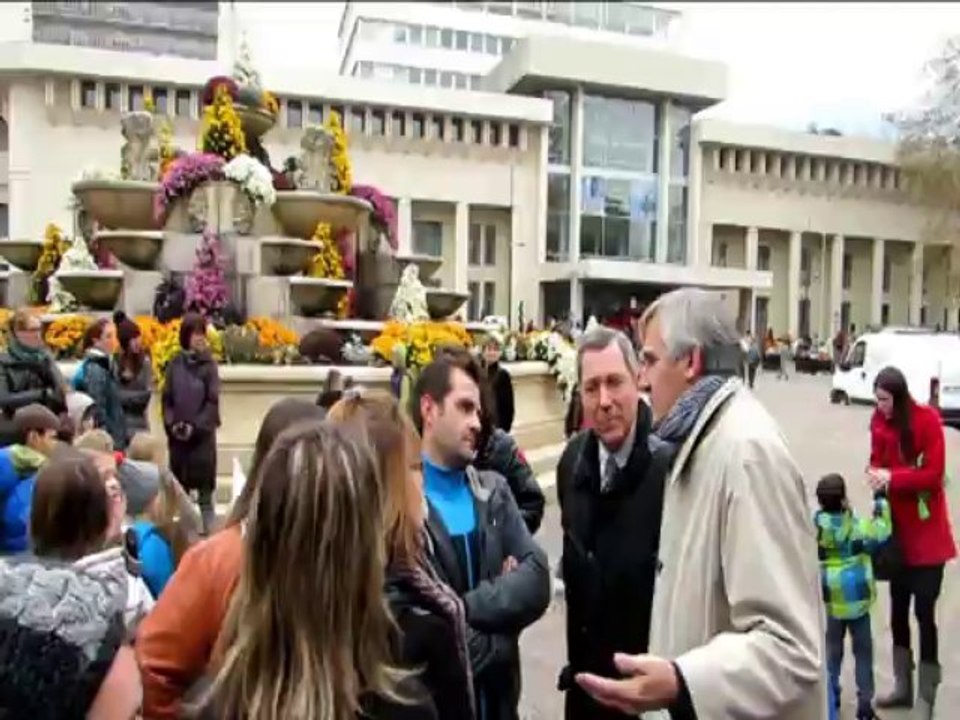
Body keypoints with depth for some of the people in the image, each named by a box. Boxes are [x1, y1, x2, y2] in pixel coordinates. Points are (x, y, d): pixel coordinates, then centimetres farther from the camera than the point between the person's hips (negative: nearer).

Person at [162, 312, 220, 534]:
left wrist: (195, 426, -13)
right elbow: (167, 399, 6)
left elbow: (213, 401, -6)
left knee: (205, 493, 2)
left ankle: (208, 532, 8)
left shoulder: (209, 364, -4)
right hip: (177, 435, 3)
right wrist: (172, 424, -8)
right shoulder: (175, 364, 4)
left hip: (203, 435, -3)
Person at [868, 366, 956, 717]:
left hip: (926, 532, -5)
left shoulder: (928, 419, -15)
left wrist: (892, 477, -27)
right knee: (898, 608, 14)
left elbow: (933, 473, -16)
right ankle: (903, 687, 29)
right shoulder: (878, 421, -1)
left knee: (924, 612, 0)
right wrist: (875, 474, -14)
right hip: (897, 528, 5)